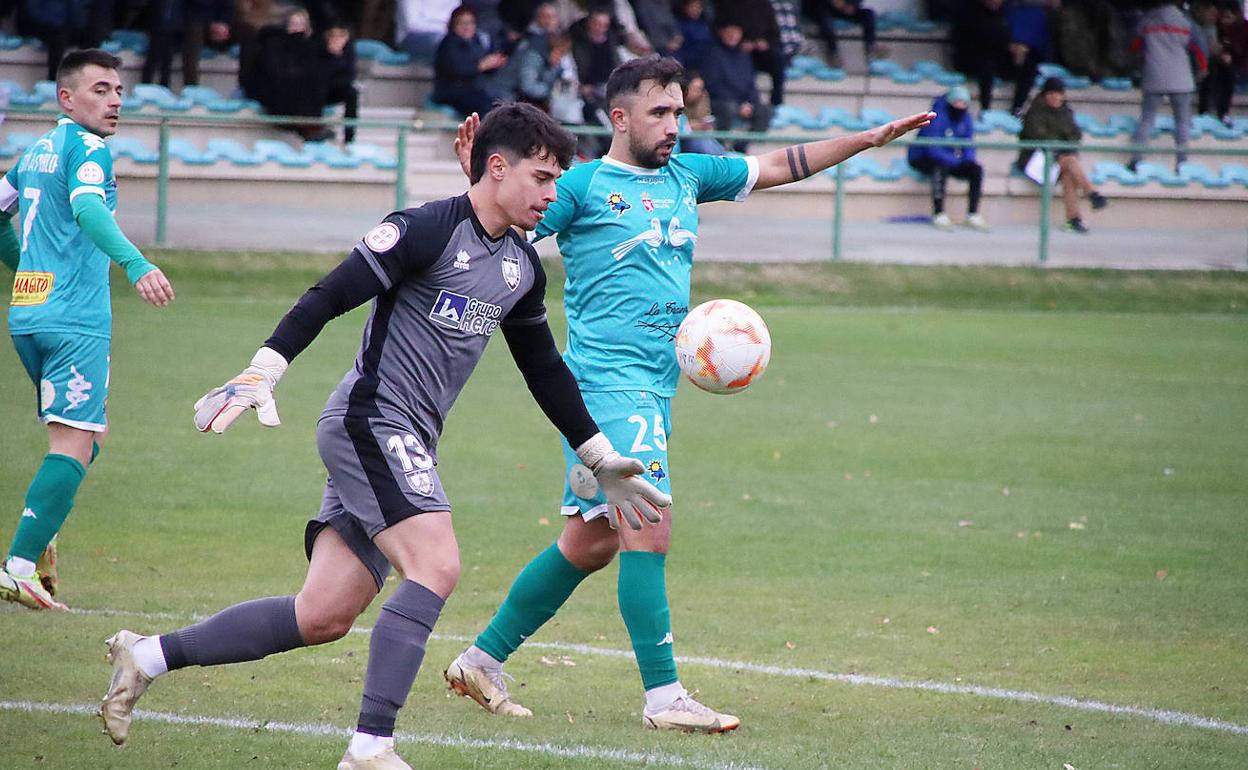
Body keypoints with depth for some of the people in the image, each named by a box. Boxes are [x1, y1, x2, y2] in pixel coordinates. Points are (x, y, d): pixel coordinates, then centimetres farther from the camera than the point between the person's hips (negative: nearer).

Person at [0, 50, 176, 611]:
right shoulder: (86, 147, -8)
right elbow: (87, 207, -27)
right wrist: (135, 265, -39)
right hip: (75, 319, -9)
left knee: (86, 433, 20)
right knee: (74, 444, -12)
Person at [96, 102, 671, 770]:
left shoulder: (522, 270, 15)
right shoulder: (429, 231, -11)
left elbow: (545, 371, 27)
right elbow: (328, 298, -15)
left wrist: (602, 461, 29)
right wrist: (260, 374, -25)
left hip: (404, 444, 9)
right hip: (369, 420, -9)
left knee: (325, 616, 2)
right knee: (435, 567, -22)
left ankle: (149, 656, 10)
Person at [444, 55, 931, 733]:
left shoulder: (687, 175, 15)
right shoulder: (584, 184, -5)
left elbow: (778, 167, 23)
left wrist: (871, 139, 20)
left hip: (653, 387, 8)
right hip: (608, 380, -8)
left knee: (590, 543, 10)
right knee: (649, 531, -14)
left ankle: (481, 660, 20)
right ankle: (665, 697, -13)